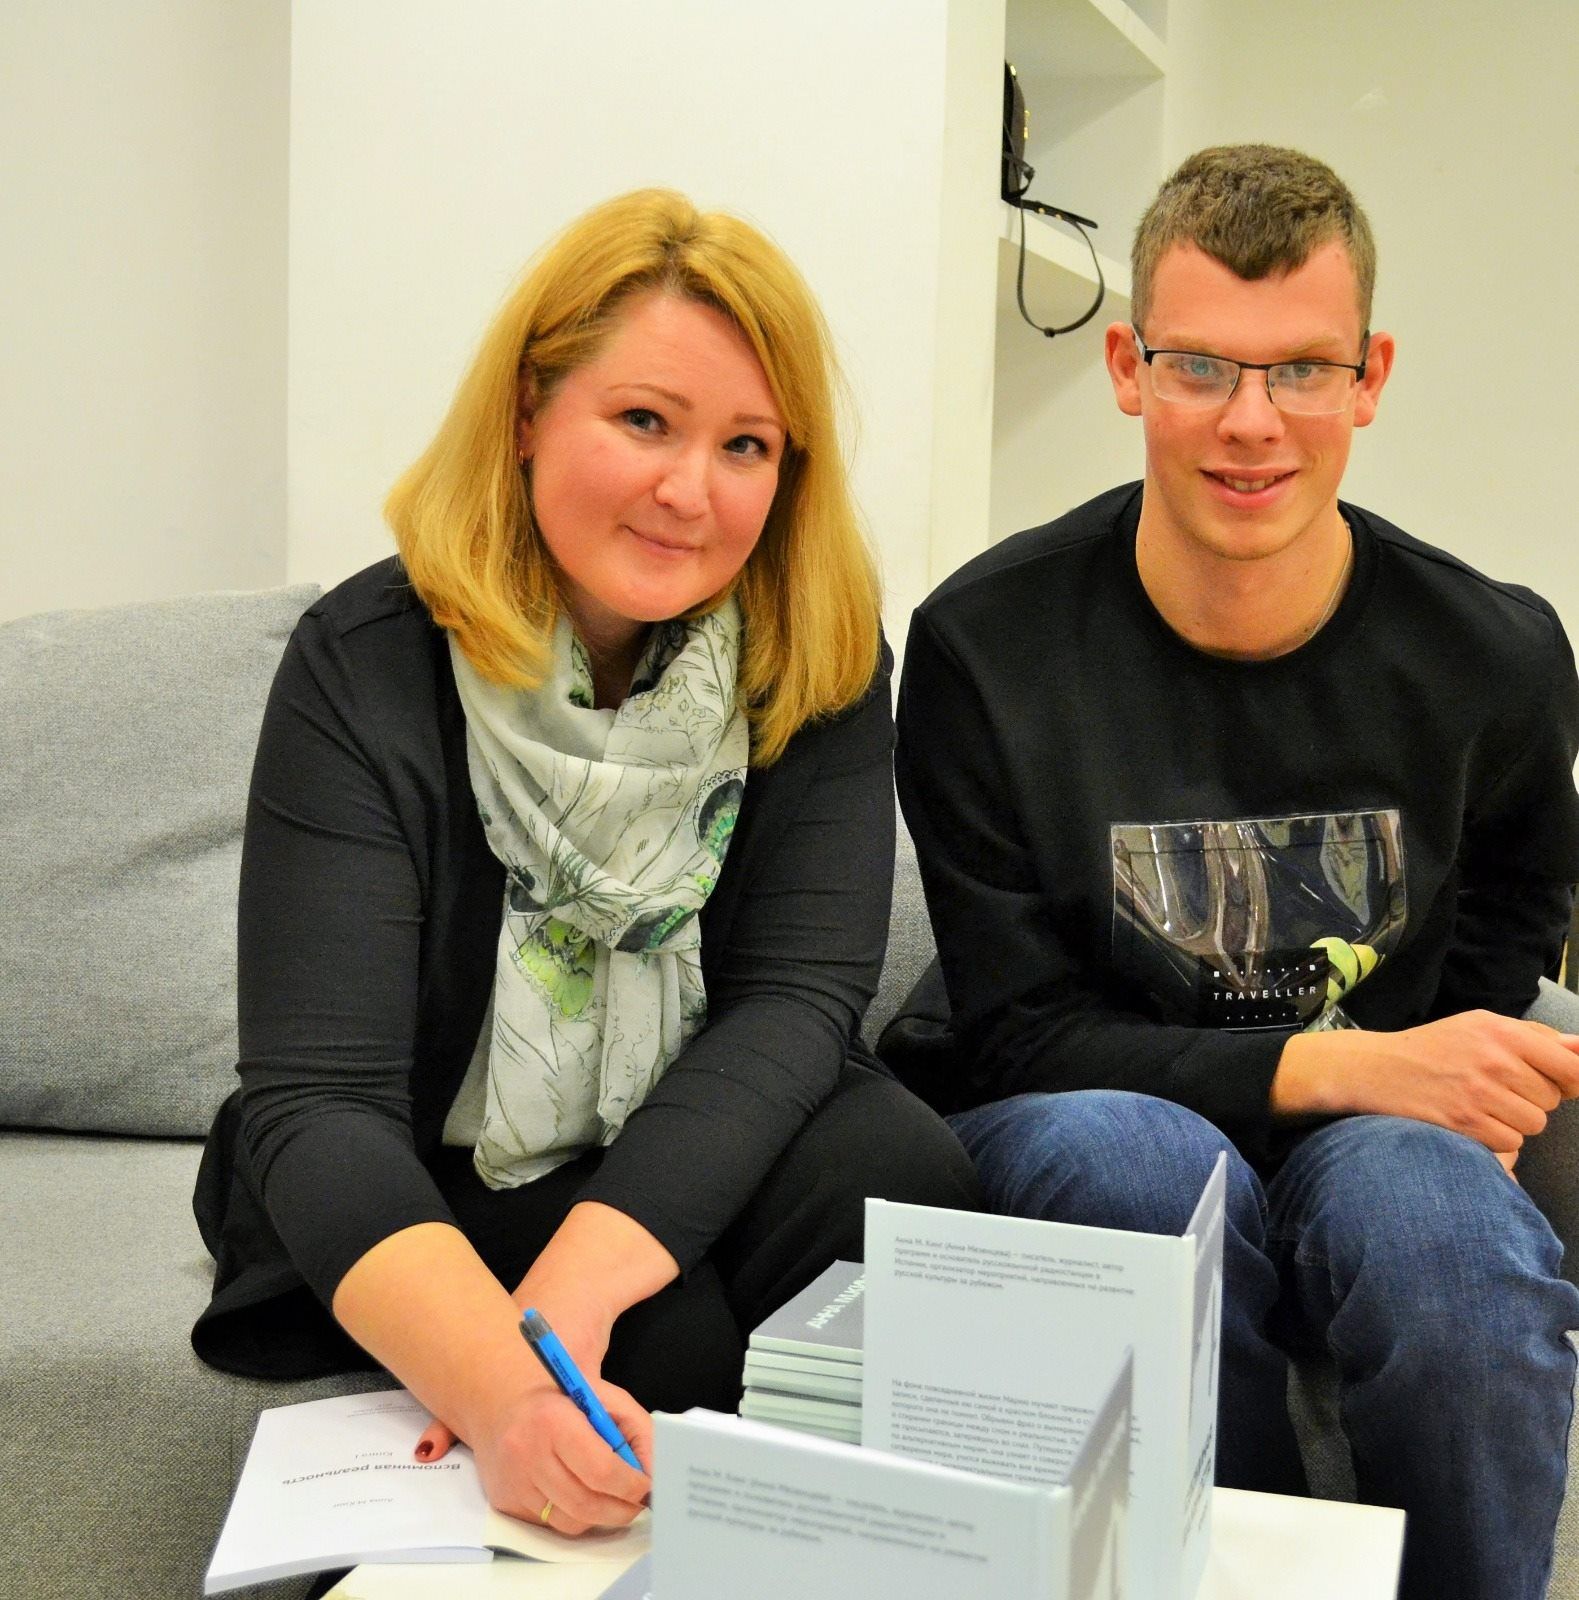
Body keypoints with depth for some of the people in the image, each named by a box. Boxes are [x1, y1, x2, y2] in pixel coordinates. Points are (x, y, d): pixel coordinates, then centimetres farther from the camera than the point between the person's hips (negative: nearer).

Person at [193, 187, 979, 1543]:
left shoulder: (822, 655, -8)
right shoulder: (367, 668, -17)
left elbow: (799, 994, -18)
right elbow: (315, 1103, -26)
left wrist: (580, 1276, -35)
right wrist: (501, 1386, -45)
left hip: (685, 1177, 3)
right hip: (408, 1224, -2)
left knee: (902, 1165, -27)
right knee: (668, 1345, -30)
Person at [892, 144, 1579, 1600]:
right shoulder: (984, 646, -11)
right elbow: (1015, 1033, -11)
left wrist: (1454, 1095, -9)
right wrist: (1336, 1065, -22)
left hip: (1372, 1129, 1)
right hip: (1078, 1119, 0)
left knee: (1428, 1196, -33)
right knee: (1134, 1153, -35)